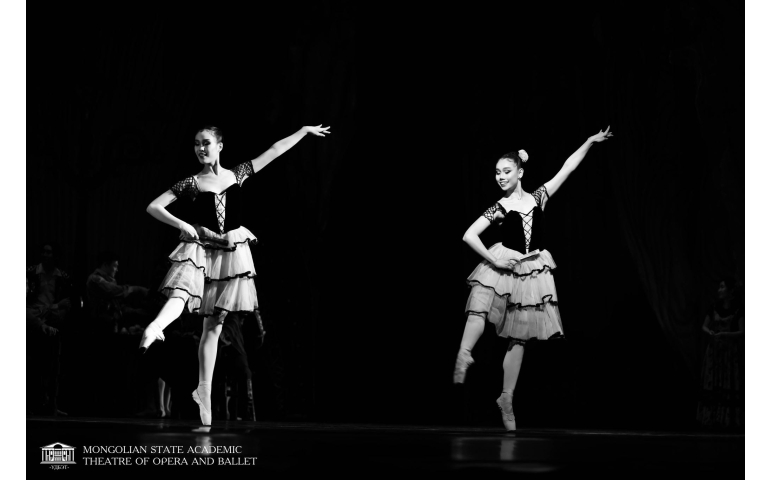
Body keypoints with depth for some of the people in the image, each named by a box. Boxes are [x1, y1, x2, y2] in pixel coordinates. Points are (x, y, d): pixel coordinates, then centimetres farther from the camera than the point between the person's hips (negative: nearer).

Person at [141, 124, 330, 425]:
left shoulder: (236, 175, 8)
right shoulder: (191, 184, 2)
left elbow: (275, 151, 14)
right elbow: (153, 207, -1)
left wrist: (304, 130, 18)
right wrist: (182, 225, -14)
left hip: (231, 253, 2)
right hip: (199, 250, -2)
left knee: (213, 326, 4)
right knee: (179, 297, -31)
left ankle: (204, 390, 7)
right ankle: (153, 329, -57)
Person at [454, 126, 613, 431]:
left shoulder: (538, 197, 7)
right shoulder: (498, 209, 1)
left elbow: (567, 168, 8)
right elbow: (469, 235, -5)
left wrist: (589, 142, 5)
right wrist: (493, 259, -14)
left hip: (532, 271, 2)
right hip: (503, 267, -2)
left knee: (519, 338, 5)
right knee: (479, 305, -33)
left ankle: (506, 398, 11)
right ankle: (464, 355, -48)